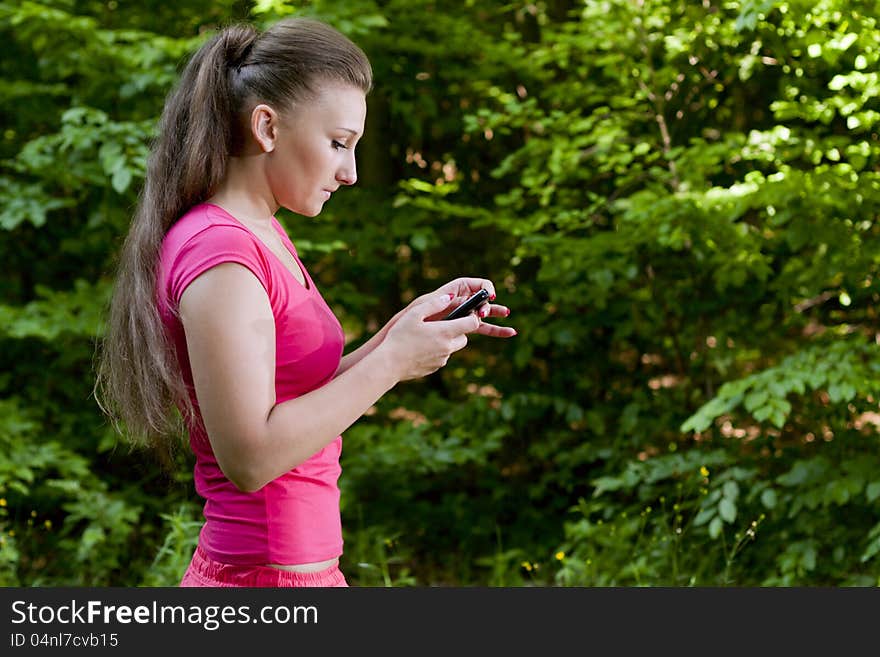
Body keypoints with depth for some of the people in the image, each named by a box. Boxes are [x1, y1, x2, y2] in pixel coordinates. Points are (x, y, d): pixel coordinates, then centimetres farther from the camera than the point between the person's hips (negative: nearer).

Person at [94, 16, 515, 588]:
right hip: (268, 577, -9)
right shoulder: (219, 252, -18)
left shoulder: (261, 237, 10)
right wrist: (392, 361, -18)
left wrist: (406, 326, 3)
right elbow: (250, 457, -23)